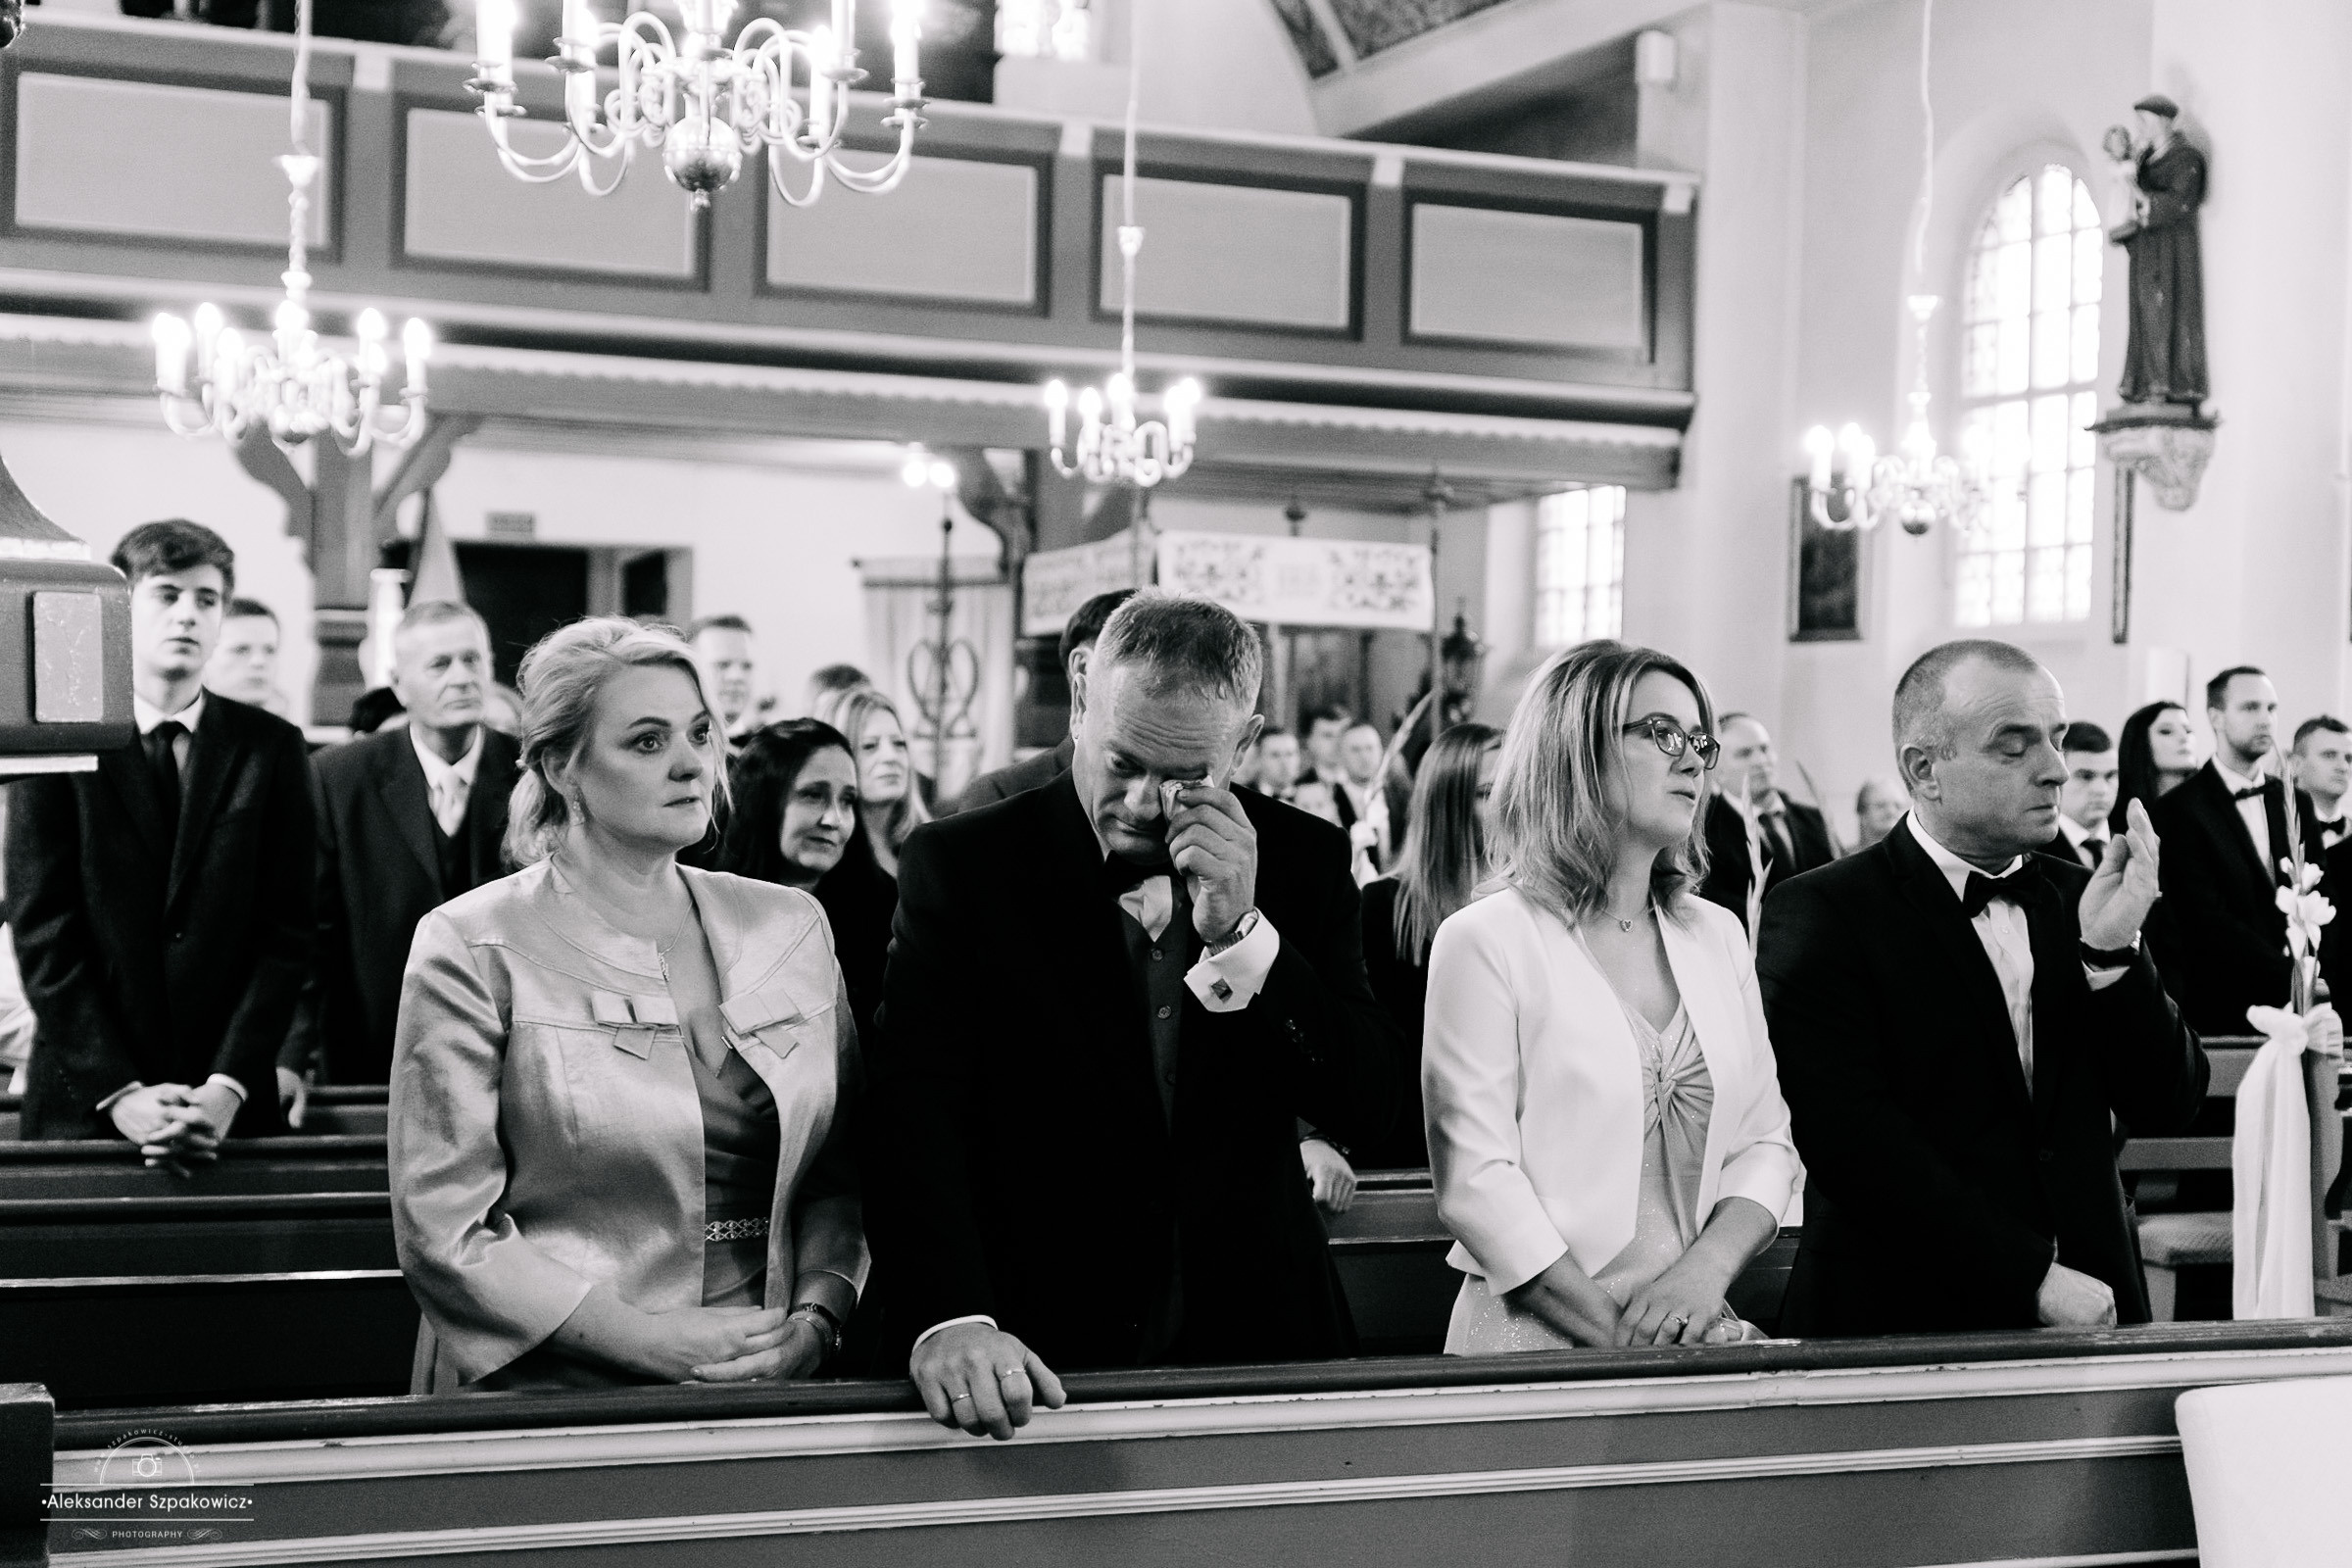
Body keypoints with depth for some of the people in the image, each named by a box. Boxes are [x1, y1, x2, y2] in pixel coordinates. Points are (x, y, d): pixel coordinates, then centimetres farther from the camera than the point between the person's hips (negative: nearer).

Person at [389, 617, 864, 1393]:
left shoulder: (791, 925, 10)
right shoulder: (473, 946, -3)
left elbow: (840, 1174, 13)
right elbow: (443, 1229, -7)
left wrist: (813, 1321, -4)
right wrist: (652, 1340, -12)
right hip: (548, 1394, -3)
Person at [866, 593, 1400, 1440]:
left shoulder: (1303, 861, 4)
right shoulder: (962, 864, -3)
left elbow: (1366, 1107, -1)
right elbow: (916, 1115, -11)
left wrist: (1241, 935, -13)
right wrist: (952, 1321, -25)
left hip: (1255, 1348, 2)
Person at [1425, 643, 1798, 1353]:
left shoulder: (1718, 936, 13)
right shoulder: (1484, 941, -4)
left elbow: (1766, 1140, 12)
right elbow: (1473, 1179, -10)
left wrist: (1708, 1268, -8)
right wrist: (1620, 1338, -15)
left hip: (1696, 1330, 5)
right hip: (1537, 1341, -5)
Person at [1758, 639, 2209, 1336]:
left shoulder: (2077, 899, 13)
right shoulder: (1819, 913, -3)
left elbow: (2167, 1108, 9)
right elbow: (1851, 1139, -12)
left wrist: (2111, 951, -6)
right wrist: (2033, 1276, -14)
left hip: (2089, 1309, 4)